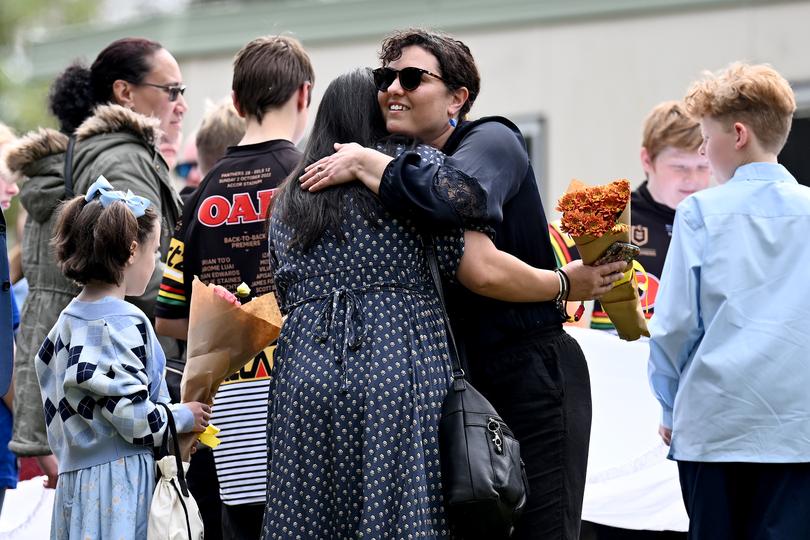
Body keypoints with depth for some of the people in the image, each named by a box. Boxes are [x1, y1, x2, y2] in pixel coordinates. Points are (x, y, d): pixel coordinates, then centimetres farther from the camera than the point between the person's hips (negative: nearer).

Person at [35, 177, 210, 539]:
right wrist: (183, 418, -3)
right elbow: (132, 414, -18)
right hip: (121, 483, -9)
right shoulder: (124, 324, -15)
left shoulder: (68, 320, 12)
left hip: (76, 478, 9)